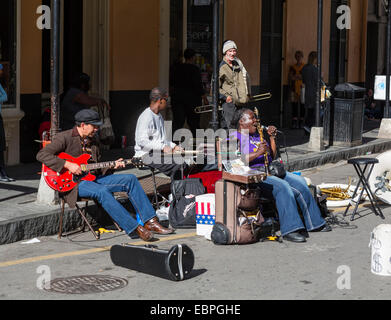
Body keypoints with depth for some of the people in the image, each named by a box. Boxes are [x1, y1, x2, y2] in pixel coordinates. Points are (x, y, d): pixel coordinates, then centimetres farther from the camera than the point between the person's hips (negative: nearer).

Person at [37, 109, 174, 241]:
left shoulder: (91, 141, 19)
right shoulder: (64, 138, -6)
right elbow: (42, 155, -17)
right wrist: (67, 165, -23)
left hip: (92, 178, 8)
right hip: (73, 183, -8)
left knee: (130, 179, -6)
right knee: (102, 191, -37)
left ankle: (150, 221, -9)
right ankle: (134, 229, -34)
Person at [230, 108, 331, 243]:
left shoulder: (259, 134, 23)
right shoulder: (235, 137, -1)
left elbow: (273, 156, 22)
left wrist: (271, 137, 11)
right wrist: (257, 154, -24)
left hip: (269, 172, 8)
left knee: (300, 182, -9)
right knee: (282, 186, -31)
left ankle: (314, 223, -1)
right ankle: (290, 229, -34)